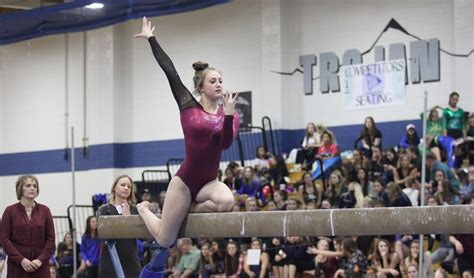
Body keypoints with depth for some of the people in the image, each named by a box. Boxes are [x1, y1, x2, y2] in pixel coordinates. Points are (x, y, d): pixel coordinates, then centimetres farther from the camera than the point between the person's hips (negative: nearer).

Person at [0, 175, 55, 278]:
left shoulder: (44, 211, 6)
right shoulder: (10, 211, 1)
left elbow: (50, 239, 4)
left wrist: (41, 260, -10)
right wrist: (21, 260, -13)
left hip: (40, 266, 1)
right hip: (17, 264, -1)